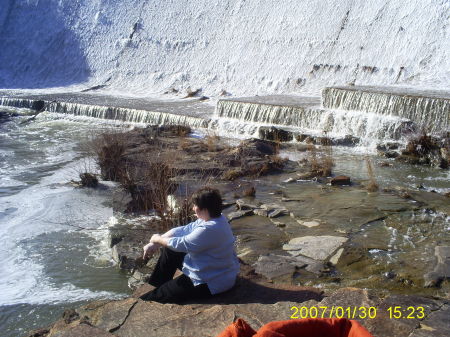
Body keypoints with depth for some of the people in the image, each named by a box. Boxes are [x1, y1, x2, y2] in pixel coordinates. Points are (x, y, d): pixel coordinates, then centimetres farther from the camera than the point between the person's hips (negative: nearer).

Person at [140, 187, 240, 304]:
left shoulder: (209, 229, -33)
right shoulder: (213, 219, -2)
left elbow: (180, 244, -24)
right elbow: (182, 230, -1)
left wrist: (157, 239, -6)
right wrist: (154, 244, -8)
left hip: (211, 283, -10)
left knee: (162, 294, -2)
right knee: (169, 250, 14)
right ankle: (158, 284, 27)